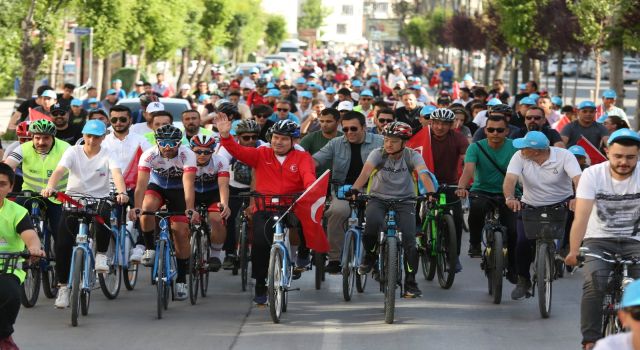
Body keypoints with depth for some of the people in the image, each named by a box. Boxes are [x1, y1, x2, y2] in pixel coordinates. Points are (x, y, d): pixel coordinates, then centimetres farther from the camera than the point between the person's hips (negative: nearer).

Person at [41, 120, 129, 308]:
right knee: (62, 244, -12)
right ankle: (63, 286, 3)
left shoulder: (107, 154, -3)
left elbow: (117, 174, -22)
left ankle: (101, 254, -14)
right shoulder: (73, 151, -3)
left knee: (104, 215, -37)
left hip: (99, 199, -1)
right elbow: (59, 171, -19)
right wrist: (50, 187, -41)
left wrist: (121, 192, -43)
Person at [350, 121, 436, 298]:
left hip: (404, 201, 1)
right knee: (373, 222, -33)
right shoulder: (378, 154, -8)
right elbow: (366, 171, -25)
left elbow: (423, 174, -25)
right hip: (379, 199, 0)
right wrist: (354, 189, -44)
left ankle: (410, 283, -2)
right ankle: (369, 257, -4)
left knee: (409, 239, -16)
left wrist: (431, 192, -45)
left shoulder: (412, 156, -8)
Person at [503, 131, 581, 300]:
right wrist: (510, 198, -46)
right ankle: (523, 281, 6)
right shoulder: (520, 157, -11)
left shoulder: (564, 156, -17)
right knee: (523, 242, -15)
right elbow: (510, 179, -24)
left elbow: (578, 178, -30)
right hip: (530, 207, 1)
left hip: (560, 205, -1)